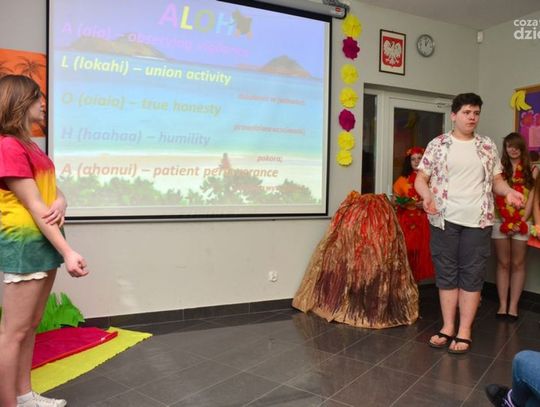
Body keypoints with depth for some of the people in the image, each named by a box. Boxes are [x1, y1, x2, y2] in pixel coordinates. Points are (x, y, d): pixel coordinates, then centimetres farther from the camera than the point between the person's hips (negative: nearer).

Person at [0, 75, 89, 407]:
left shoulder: (29, 146, 15)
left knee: (31, 325, 16)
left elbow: (54, 192, 11)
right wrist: (68, 252, -21)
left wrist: (60, 205, -13)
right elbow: (35, 207, -19)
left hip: (44, 241, 10)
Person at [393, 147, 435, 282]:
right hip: (406, 220, 0)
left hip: (423, 220, 0)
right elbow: (395, 198, 11)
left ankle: (417, 278, 6)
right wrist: (401, 203, -9)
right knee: (406, 249, -7)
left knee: (421, 249, -5)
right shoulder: (403, 179, 7)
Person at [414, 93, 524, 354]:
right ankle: (448, 327, 19)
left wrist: (509, 191, -9)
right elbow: (421, 178, 1)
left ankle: (464, 331, 14)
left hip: (478, 221, 1)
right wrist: (427, 196, -19)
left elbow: (496, 180, 12)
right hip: (444, 220, -1)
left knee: (472, 274, 3)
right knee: (446, 272, 6)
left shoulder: (488, 146, 10)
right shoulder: (438, 144, 3)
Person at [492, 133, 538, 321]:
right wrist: (505, 220, -9)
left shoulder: (530, 170, 7)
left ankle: (513, 306, 10)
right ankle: (502, 305, 9)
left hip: (521, 223, 0)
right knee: (503, 263, 4)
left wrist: (522, 221, -7)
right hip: (501, 222, 0)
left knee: (518, 264, 4)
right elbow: (494, 195, 0)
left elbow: (531, 197, 3)